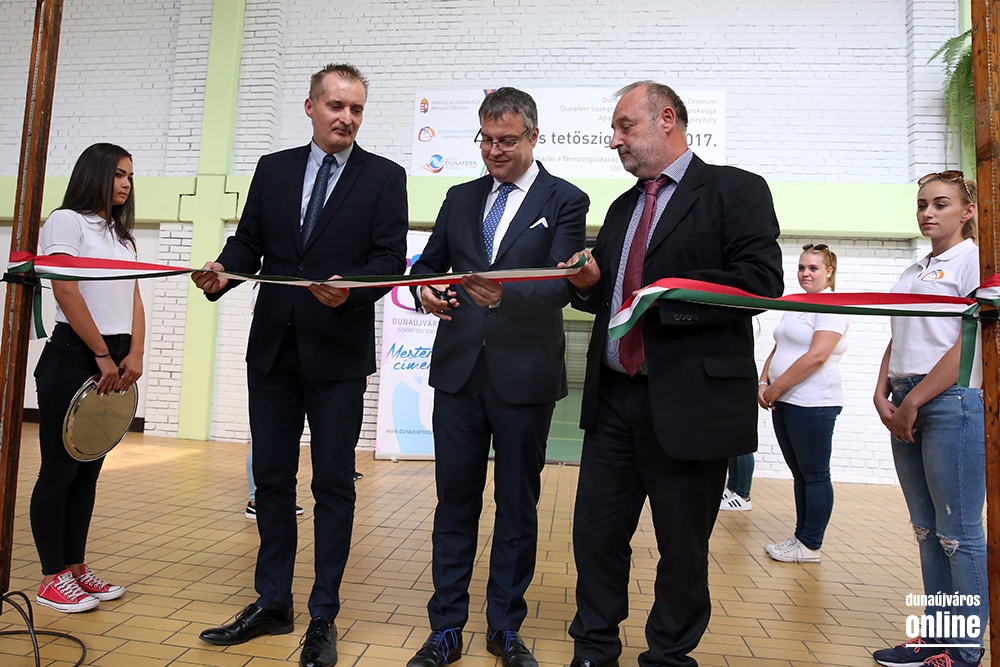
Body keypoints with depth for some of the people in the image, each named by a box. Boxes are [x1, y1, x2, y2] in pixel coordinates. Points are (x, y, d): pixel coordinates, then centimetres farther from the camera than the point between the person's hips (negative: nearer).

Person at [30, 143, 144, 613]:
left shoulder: (121, 235, 20)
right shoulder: (67, 220, -2)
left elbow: (134, 297, 11)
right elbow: (67, 292, -11)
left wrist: (134, 354, -3)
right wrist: (103, 355, -12)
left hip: (115, 361, 7)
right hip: (73, 356, -7)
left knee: (89, 468, 10)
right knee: (60, 469, -1)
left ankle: (76, 568, 19)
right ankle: (52, 579, 8)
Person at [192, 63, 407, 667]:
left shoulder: (385, 177, 1)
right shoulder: (273, 168, 12)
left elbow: (391, 259, -7)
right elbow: (249, 242, 9)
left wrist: (350, 288, -25)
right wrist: (223, 271, -12)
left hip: (338, 352, -4)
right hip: (273, 346, 4)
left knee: (334, 484, 4)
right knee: (272, 477, 12)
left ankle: (324, 617, 19)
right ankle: (272, 605, 29)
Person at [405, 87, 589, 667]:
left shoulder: (565, 201, 0)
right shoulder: (461, 198, 13)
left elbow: (563, 286, -12)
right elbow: (429, 263, 17)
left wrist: (506, 294, -30)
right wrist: (426, 289, -7)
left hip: (525, 378, -3)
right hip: (459, 372, 3)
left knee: (518, 507, 9)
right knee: (455, 500, 9)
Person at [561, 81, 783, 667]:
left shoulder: (735, 190, -2)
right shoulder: (623, 208, 19)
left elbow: (763, 282, -14)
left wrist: (666, 296, -20)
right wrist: (590, 283, 1)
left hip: (691, 402, -6)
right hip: (614, 399, 6)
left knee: (683, 547, 9)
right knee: (596, 534, 11)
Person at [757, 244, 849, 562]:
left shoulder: (831, 306, -10)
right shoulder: (796, 306, 17)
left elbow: (816, 357, -20)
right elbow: (778, 349, 18)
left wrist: (776, 388, -16)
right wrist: (763, 384, 2)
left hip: (813, 404, -9)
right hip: (784, 402, 9)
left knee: (815, 475, 2)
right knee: (800, 474, 14)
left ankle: (810, 545, 10)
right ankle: (801, 537, 23)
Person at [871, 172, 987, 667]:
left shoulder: (975, 260, -3)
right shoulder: (913, 272, 19)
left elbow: (971, 344, -12)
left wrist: (913, 401, -13)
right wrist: (883, 395, 4)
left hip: (954, 403, -7)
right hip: (907, 407, 8)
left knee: (959, 533, -1)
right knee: (927, 530, 12)